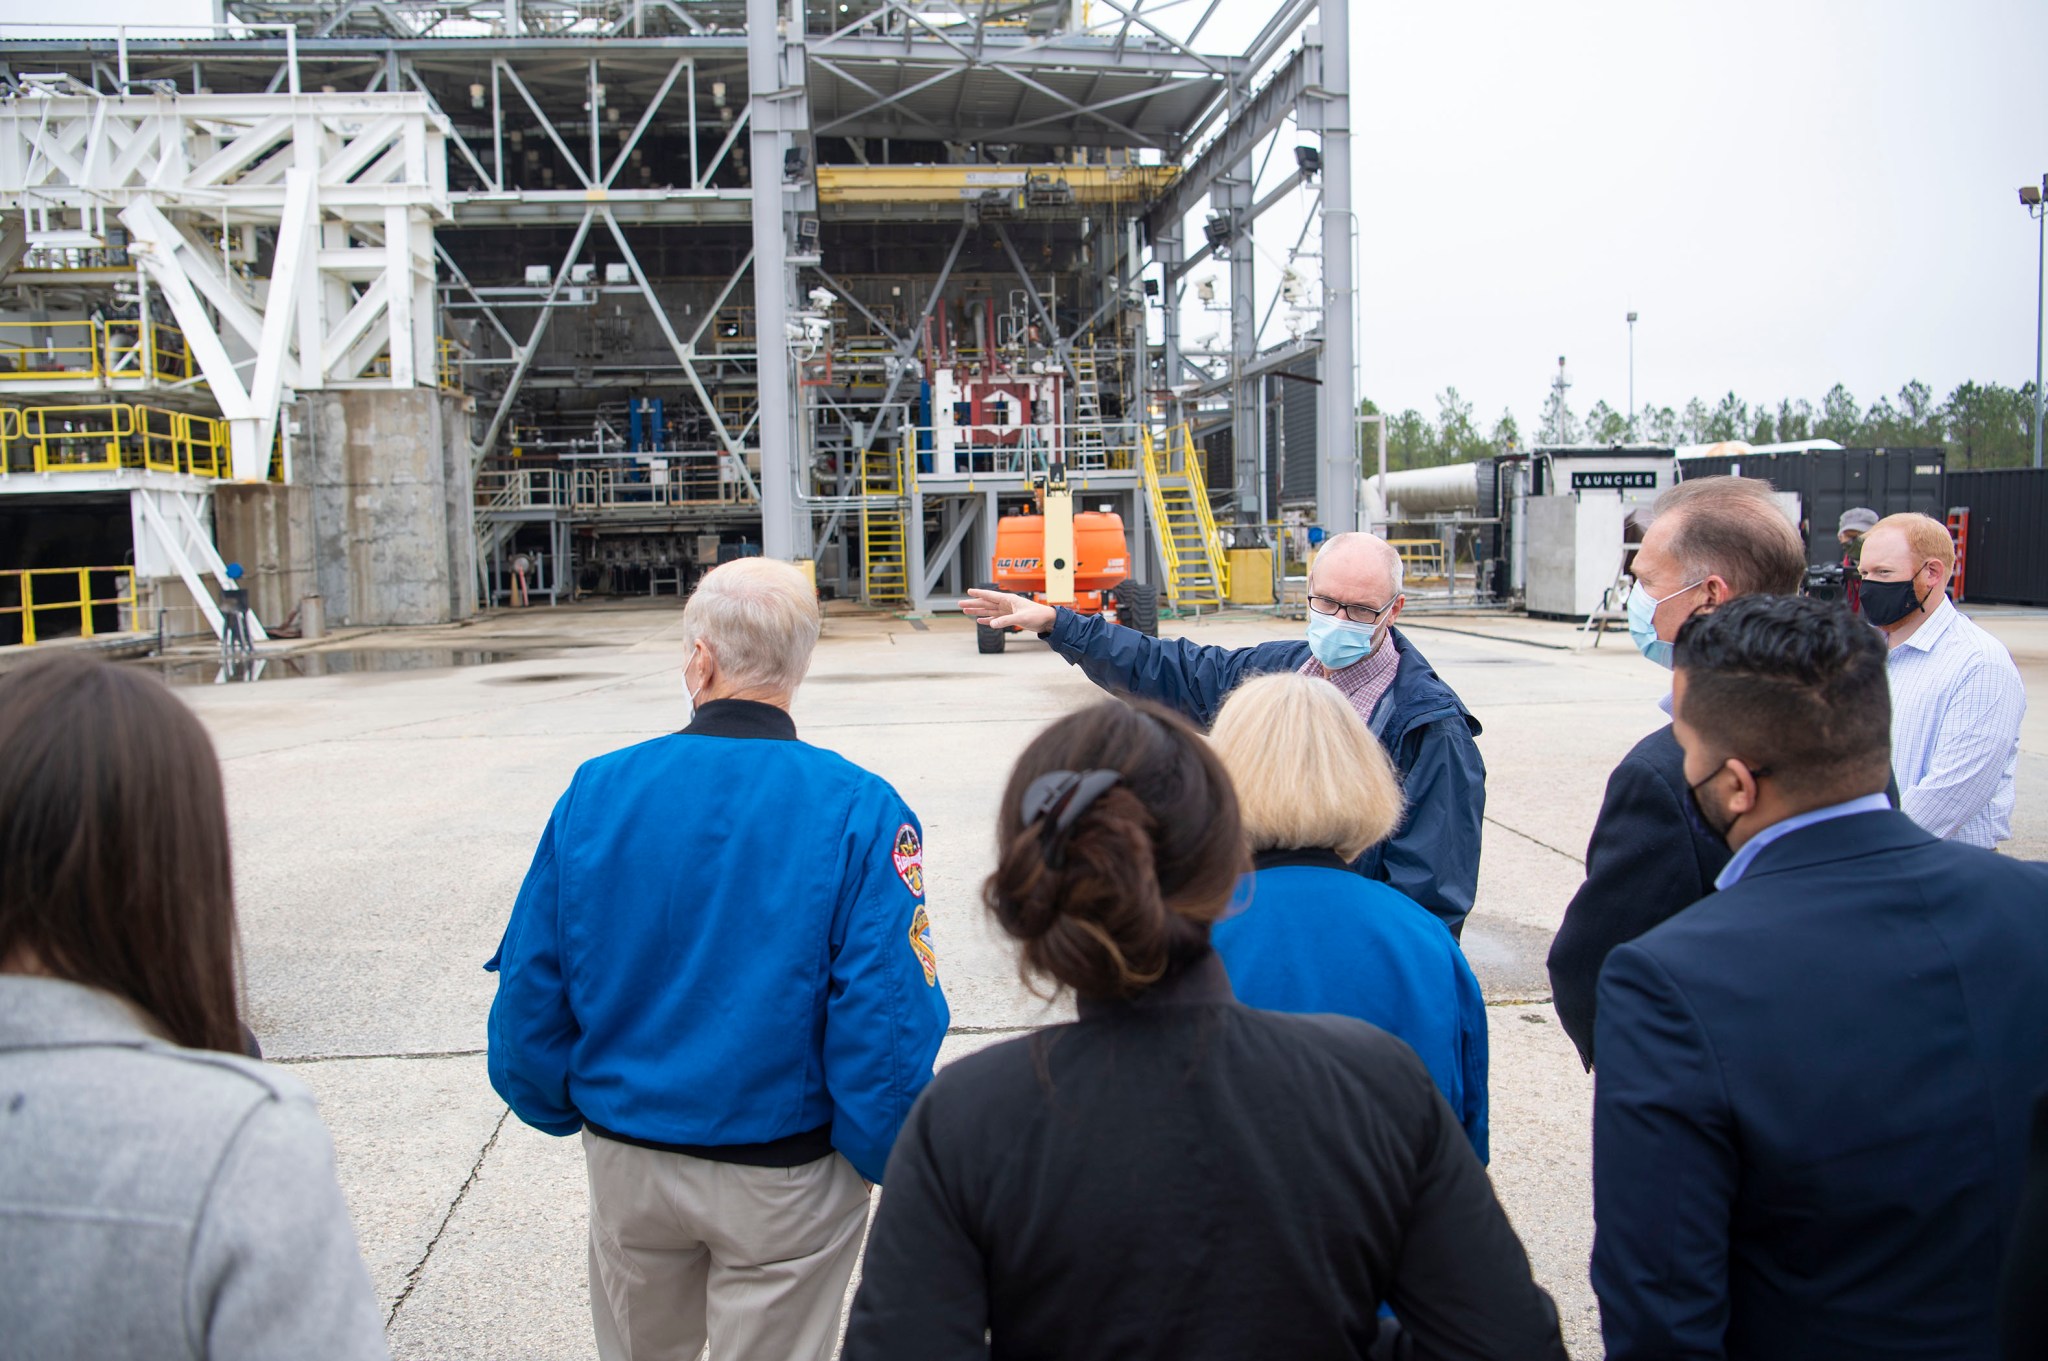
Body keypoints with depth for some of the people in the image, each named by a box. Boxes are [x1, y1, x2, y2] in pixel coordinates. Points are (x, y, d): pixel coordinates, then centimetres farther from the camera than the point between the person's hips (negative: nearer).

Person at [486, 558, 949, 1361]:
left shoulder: (596, 791, -11)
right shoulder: (860, 812, -20)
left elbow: (531, 987, -4)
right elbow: (888, 1016, -22)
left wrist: (559, 1109, 13)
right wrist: (890, 1165, -6)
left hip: (626, 1159, 3)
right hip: (786, 1179, -3)